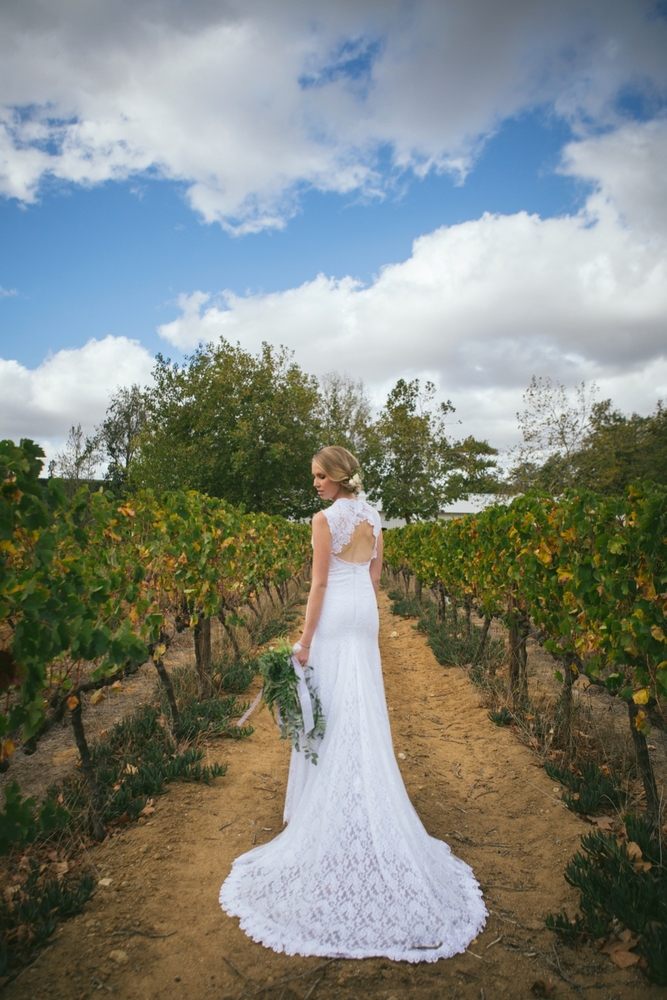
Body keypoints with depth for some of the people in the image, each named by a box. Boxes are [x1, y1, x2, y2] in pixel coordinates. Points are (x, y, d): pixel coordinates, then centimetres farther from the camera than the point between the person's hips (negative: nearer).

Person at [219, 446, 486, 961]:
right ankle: (367, 798, 28)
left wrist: (306, 638, -12)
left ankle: (327, 801, 15)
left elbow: (320, 583, -16)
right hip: (365, 613, 7)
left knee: (334, 707, 2)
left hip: (335, 615, -7)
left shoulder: (326, 519, -14)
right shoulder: (374, 518, 7)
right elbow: (376, 576, 11)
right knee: (364, 707, 15)